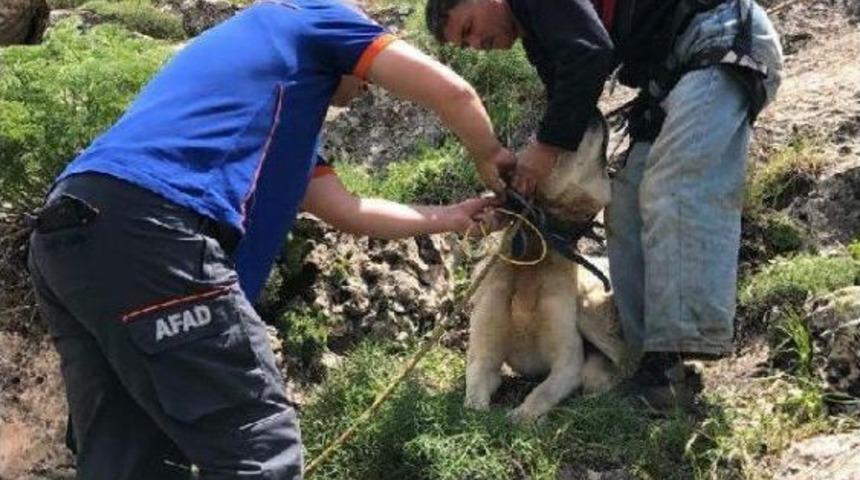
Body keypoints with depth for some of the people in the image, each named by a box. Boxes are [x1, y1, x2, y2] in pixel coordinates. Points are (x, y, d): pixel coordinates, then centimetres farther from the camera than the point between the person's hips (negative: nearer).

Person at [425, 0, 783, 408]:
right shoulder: (541, 36, 19)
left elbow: (592, 54, -23)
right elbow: (571, 109, 18)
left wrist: (546, 145, -17)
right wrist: (518, 192, 7)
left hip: (724, 40, -10)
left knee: (677, 188, -24)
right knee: (629, 203, 2)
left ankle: (675, 361, -30)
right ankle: (647, 354, -3)